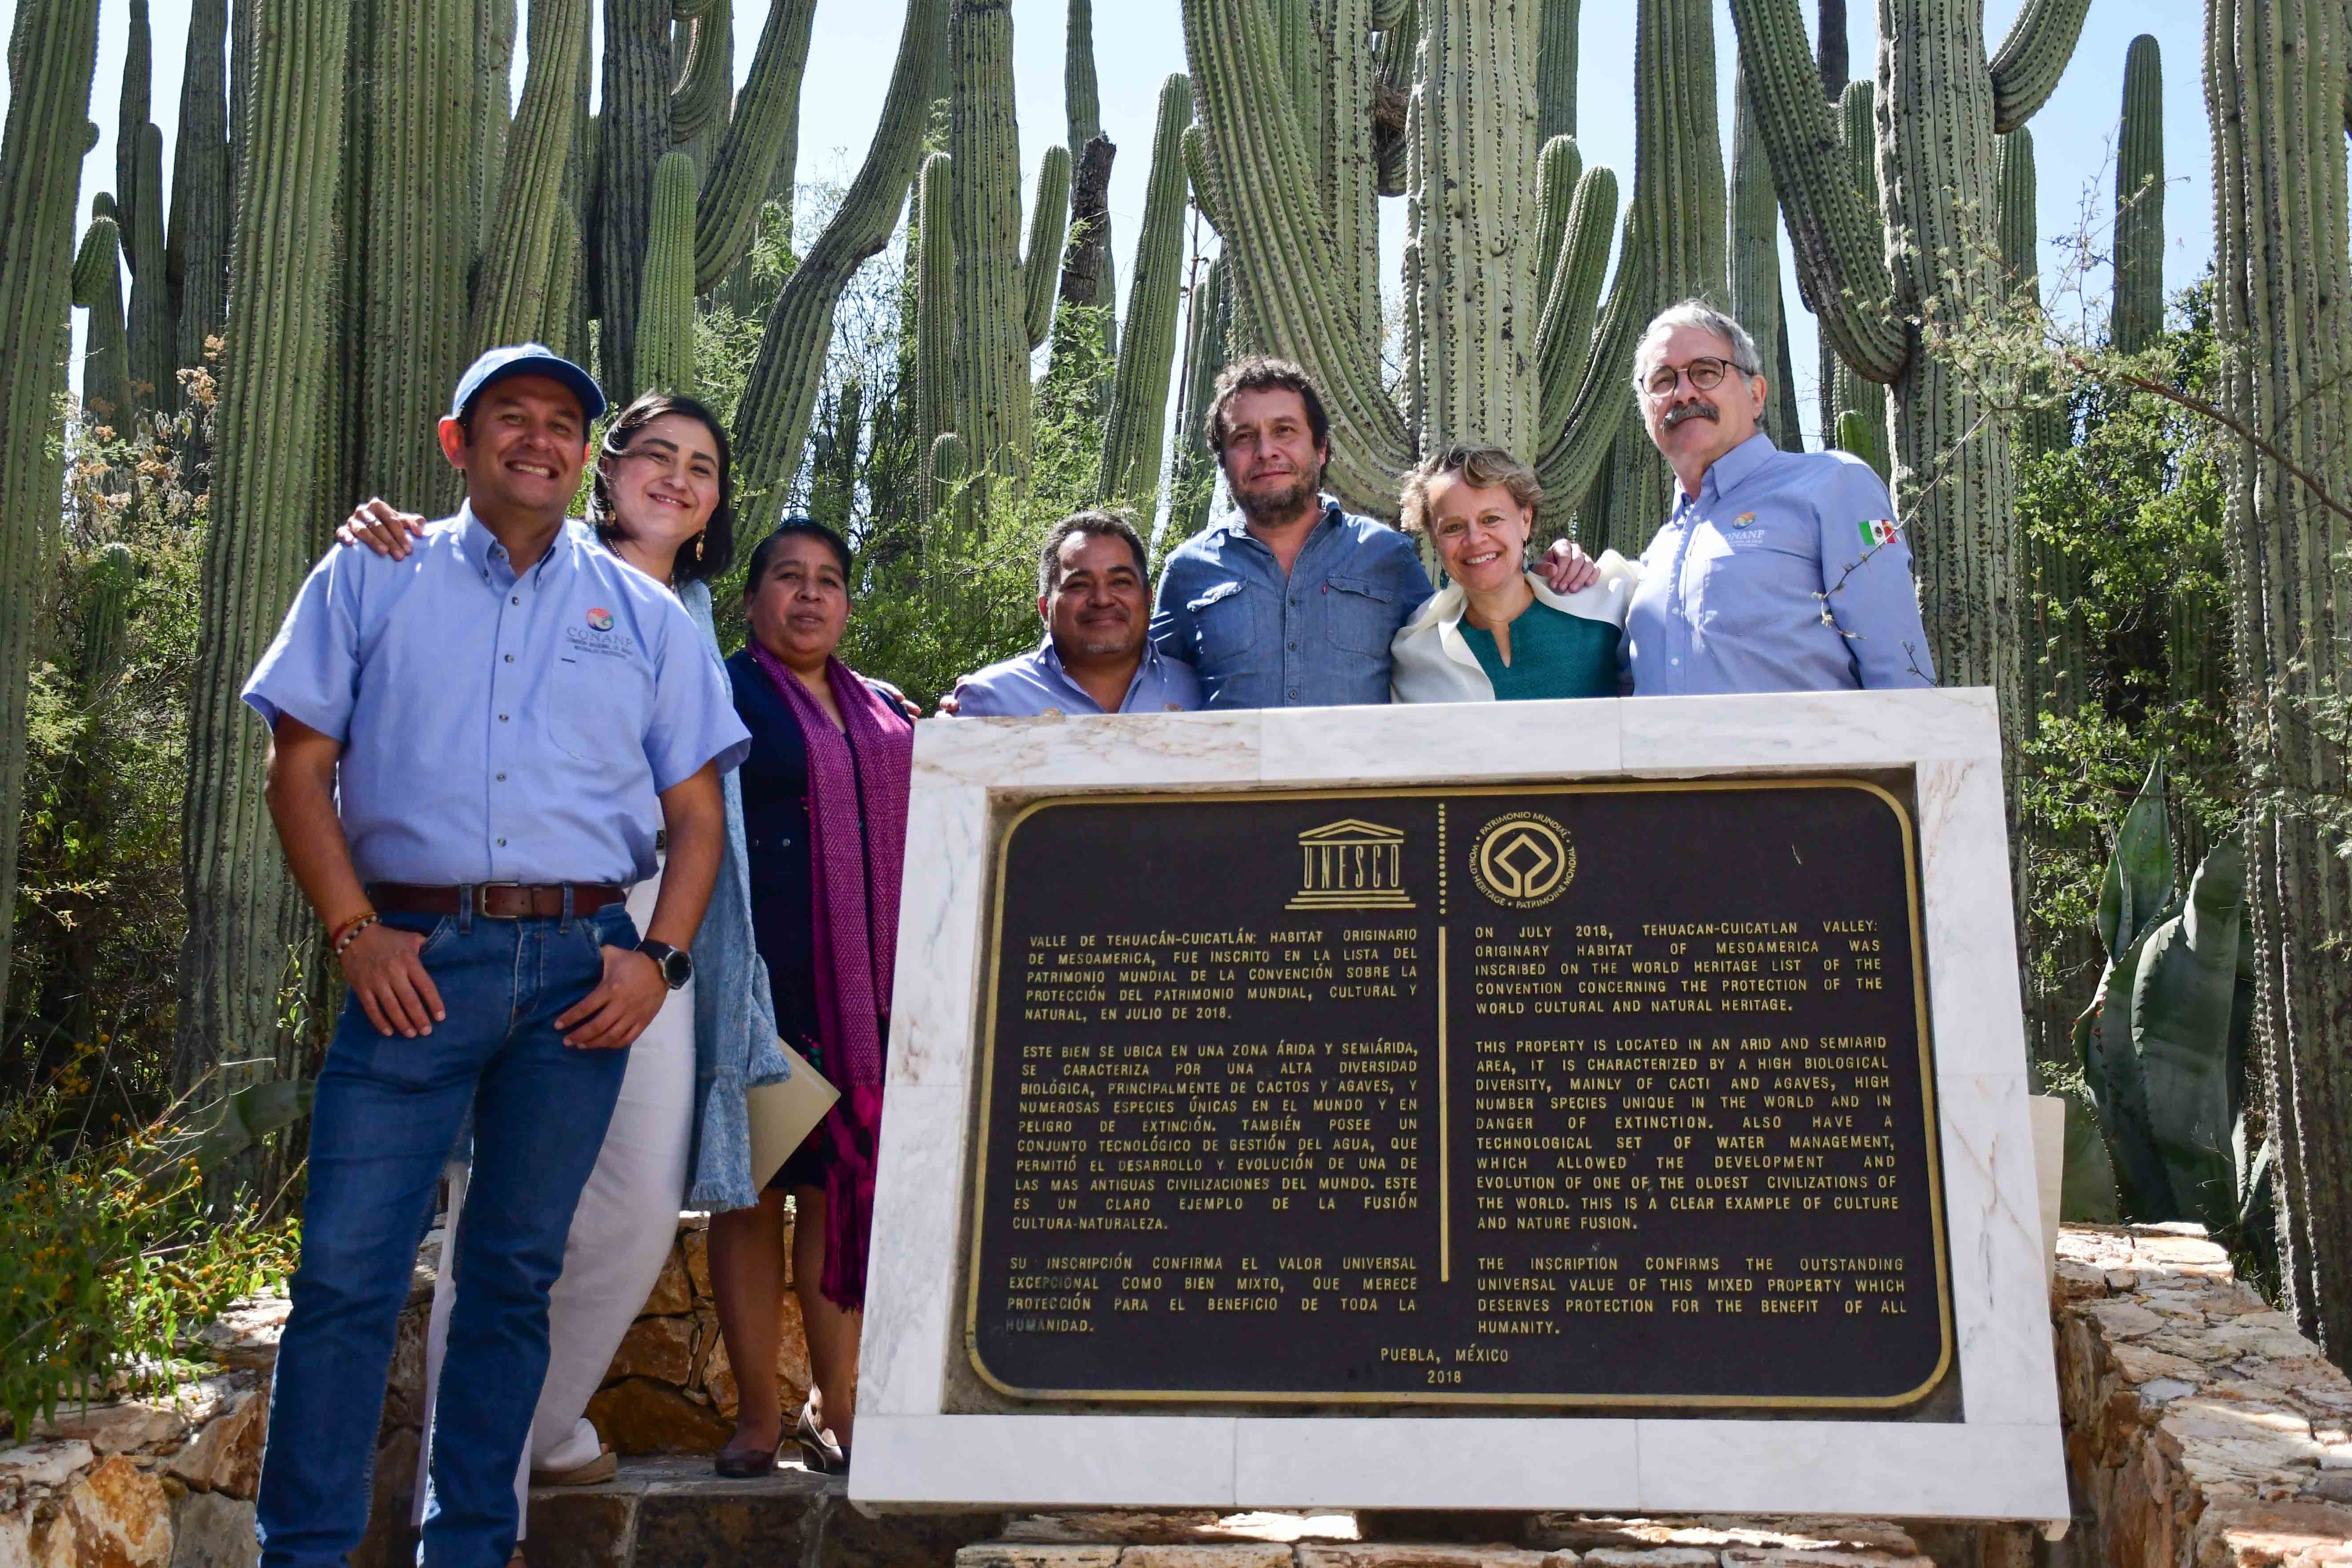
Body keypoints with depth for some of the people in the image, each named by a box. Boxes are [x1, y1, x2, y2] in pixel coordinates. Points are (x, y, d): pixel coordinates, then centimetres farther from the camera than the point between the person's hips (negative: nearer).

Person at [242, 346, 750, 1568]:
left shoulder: (643, 616, 15)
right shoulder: (372, 581, 11)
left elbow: (696, 807, 12)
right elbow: (300, 766, 5)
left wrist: (659, 958, -2)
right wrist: (355, 933, -6)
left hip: (583, 970, 2)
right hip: (418, 959, -2)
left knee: (516, 1273, 8)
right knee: (348, 1270, -7)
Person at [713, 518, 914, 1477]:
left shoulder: (884, 715, 18)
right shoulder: (725, 695, 3)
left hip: (865, 990, 5)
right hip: (763, 987, -5)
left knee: (845, 1186, 5)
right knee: (754, 1189, -1)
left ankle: (835, 1405, 13)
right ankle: (757, 1415, 5)